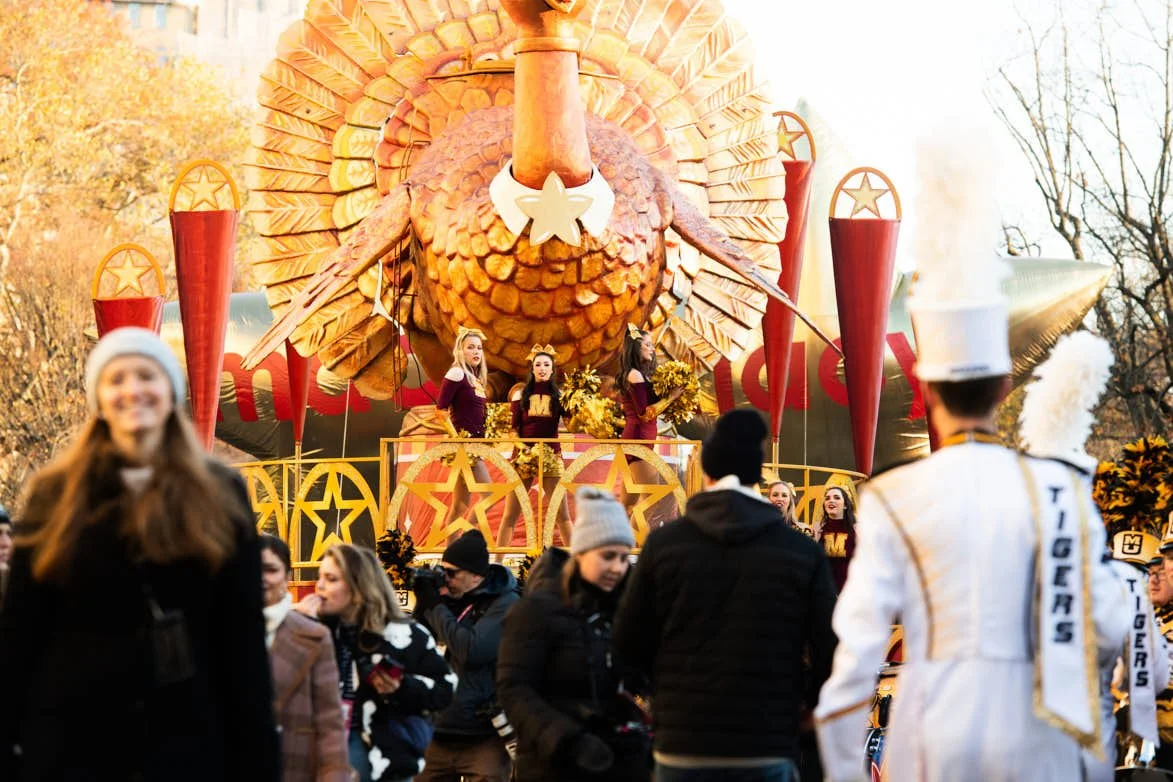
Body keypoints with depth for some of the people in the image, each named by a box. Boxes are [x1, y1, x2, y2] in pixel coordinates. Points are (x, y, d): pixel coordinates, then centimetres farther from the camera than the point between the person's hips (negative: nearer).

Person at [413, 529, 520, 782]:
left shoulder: (505, 605, -9)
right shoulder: (454, 601, 12)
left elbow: (472, 651, -22)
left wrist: (435, 607, -11)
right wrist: (423, 603, -1)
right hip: (439, 734, 7)